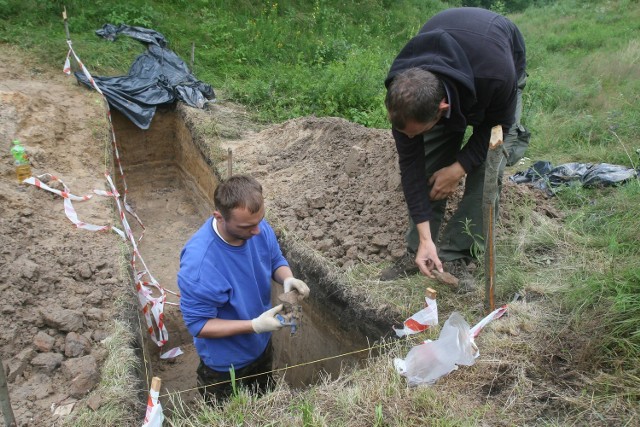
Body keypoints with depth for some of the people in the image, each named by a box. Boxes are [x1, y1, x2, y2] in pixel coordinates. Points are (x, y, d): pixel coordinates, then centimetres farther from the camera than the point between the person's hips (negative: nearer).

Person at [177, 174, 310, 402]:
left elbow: (276, 261, -1)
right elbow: (199, 325, -29)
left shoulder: (259, 228, -20)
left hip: (261, 346, 5)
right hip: (224, 364, -5)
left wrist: (288, 279, -24)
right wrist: (255, 325, -37)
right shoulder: (198, 263, -39)